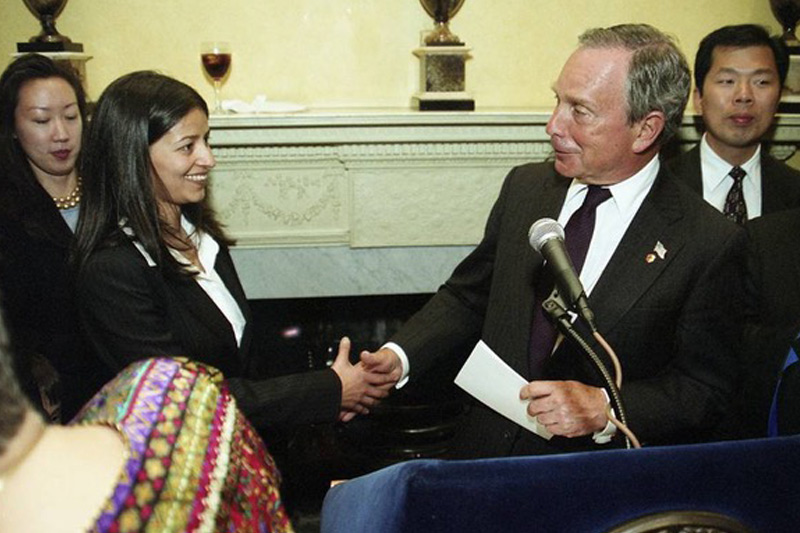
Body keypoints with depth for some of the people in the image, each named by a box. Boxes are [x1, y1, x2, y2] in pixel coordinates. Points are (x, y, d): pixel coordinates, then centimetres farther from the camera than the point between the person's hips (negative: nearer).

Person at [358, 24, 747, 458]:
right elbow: (467, 298, 17)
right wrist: (399, 357, 1)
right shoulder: (524, 187, 9)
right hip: (485, 455, 3)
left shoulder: (709, 243, -6)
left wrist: (603, 409, -16)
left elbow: (706, 390, -2)